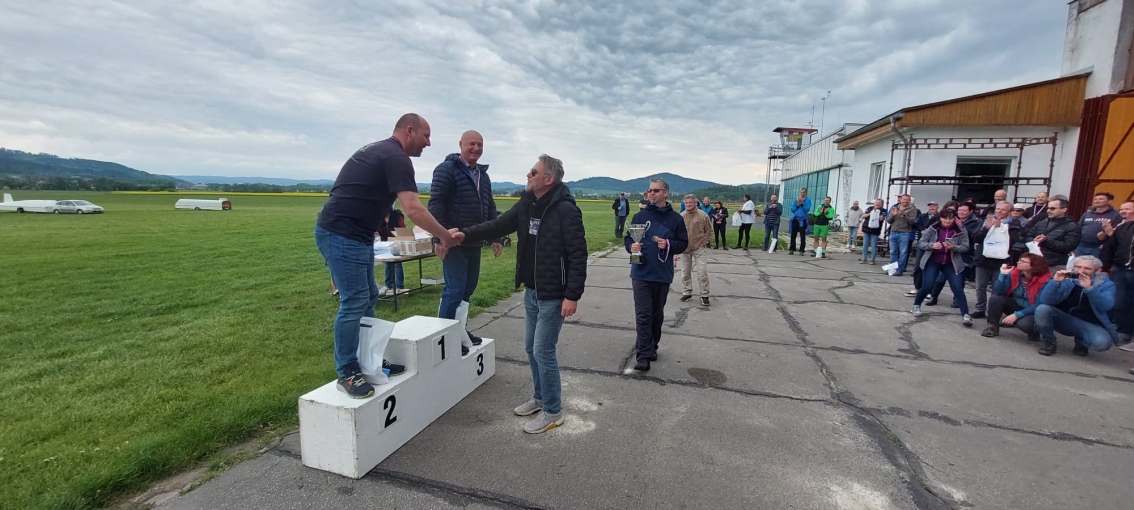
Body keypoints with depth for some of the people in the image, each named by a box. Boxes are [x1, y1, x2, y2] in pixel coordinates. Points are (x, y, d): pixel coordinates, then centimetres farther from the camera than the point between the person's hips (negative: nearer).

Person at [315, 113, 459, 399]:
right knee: (354, 302, -6)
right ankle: (347, 373, 5)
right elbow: (413, 210, -24)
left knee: (368, 298, 14)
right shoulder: (397, 158, -14)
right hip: (342, 235, -10)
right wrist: (445, 236, -14)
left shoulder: (378, 150, 18)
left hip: (354, 234, 10)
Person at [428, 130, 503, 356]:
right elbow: (435, 204, -15)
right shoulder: (447, 169, -7)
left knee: (468, 288, 12)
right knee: (454, 290, -8)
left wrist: (496, 237, 17)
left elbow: (490, 208, 22)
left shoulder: (483, 175, 17)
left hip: (474, 242, 8)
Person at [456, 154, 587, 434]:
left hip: (554, 296, -8)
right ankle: (540, 397, 37)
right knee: (531, 347, 18)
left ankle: (553, 411, 16)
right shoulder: (526, 204, 6)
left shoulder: (565, 210, -19)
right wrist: (465, 234, -5)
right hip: (531, 292, 8)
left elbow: (578, 255, -20)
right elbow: (499, 225, 7)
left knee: (543, 351, -2)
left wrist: (572, 295, -23)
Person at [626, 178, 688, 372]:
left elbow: (683, 243, 2)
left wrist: (668, 244, -17)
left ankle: (652, 347, 33)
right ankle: (644, 355, -2)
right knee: (643, 315, -4)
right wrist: (631, 246, -13)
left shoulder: (675, 218, 1)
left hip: (663, 275, 1)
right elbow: (628, 237, 8)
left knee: (657, 314, 15)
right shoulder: (640, 216, 2)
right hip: (641, 274, -1)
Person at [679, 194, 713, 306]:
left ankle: (705, 296, 5)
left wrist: (703, 243, -6)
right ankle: (687, 293, 26)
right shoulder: (681, 216, 1)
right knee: (685, 272, 12)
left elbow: (709, 231, 0)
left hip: (699, 249, -3)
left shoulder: (703, 215, -6)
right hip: (685, 249, 4)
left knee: (702, 273, -6)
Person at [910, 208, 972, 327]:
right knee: (927, 286, -8)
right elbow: (920, 243, -6)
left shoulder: (961, 231, -5)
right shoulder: (932, 229, -7)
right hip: (932, 261, -1)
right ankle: (916, 306, 17)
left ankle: (965, 315, -4)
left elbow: (965, 246, -8)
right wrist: (932, 245, -26)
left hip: (951, 263, 1)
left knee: (958, 288, -8)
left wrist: (954, 247, -28)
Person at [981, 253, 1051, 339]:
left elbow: (1039, 305, -25)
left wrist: (1016, 315, -30)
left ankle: (1033, 331, 4)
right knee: (995, 298, -22)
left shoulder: (1045, 281, -21)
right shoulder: (1014, 273, -9)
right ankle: (993, 327, -6)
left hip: (1034, 312, -4)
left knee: (1024, 324, -35)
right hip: (1017, 306, 4)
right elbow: (997, 292, -14)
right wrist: (1003, 274, -23)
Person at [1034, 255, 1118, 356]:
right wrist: (1055, 282, -29)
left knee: (1102, 342, -32)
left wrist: (1089, 288, -35)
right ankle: (1049, 343, -6)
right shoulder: (1066, 280, -2)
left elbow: (1106, 306, -22)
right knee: (1042, 309, -30)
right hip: (1063, 320, 0)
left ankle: (1081, 342, 8)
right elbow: (1045, 302, -17)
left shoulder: (1106, 284, -2)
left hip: (1089, 324, 0)